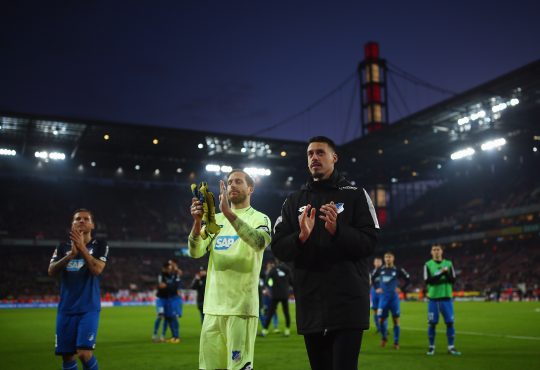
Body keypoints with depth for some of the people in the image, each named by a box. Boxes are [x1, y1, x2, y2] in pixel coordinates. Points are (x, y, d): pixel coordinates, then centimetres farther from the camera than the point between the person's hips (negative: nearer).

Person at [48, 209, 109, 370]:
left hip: (89, 308, -3)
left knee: (84, 353, -17)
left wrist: (82, 248, -19)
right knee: (67, 355, 7)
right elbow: (51, 271, -5)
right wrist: (71, 254, -18)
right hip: (66, 309, 4)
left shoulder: (100, 245, 1)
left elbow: (97, 269, -14)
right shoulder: (63, 247, 9)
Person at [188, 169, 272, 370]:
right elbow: (196, 251, 2)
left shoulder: (259, 218, 2)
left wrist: (229, 213, -29)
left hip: (241, 306, -5)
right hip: (213, 306, 5)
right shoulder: (216, 220, 16)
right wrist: (198, 221, -16)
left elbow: (260, 242, -21)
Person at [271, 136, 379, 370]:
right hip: (310, 306, 4)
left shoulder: (355, 195, 5)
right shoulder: (294, 201, 13)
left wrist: (337, 230, -21)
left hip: (348, 302, -3)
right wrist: (301, 237, -16)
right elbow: (278, 249, 5)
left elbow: (369, 242, -5)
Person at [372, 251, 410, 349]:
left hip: (394, 297, -2)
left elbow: (408, 279, 7)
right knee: (381, 319, 0)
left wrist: (401, 289, 0)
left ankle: (396, 342, 9)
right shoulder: (380, 270, 5)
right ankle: (384, 337, 25)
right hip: (383, 297, 2)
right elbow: (372, 279, 19)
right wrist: (376, 288, 10)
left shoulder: (398, 270, -1)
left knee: (396, 319, -1)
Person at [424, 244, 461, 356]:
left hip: (446, 297, 1)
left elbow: (453, 280, -2)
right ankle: (431, 347, 11)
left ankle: (451, 347, 10)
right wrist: (441, 273, -18)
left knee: (450, 322, 0)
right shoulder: (428, 265, 2)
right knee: (432, 324, 0)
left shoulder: (448, 264, 7)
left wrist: (446, 273, -20)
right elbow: (428, 281, -10)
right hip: (433, 298, -1)